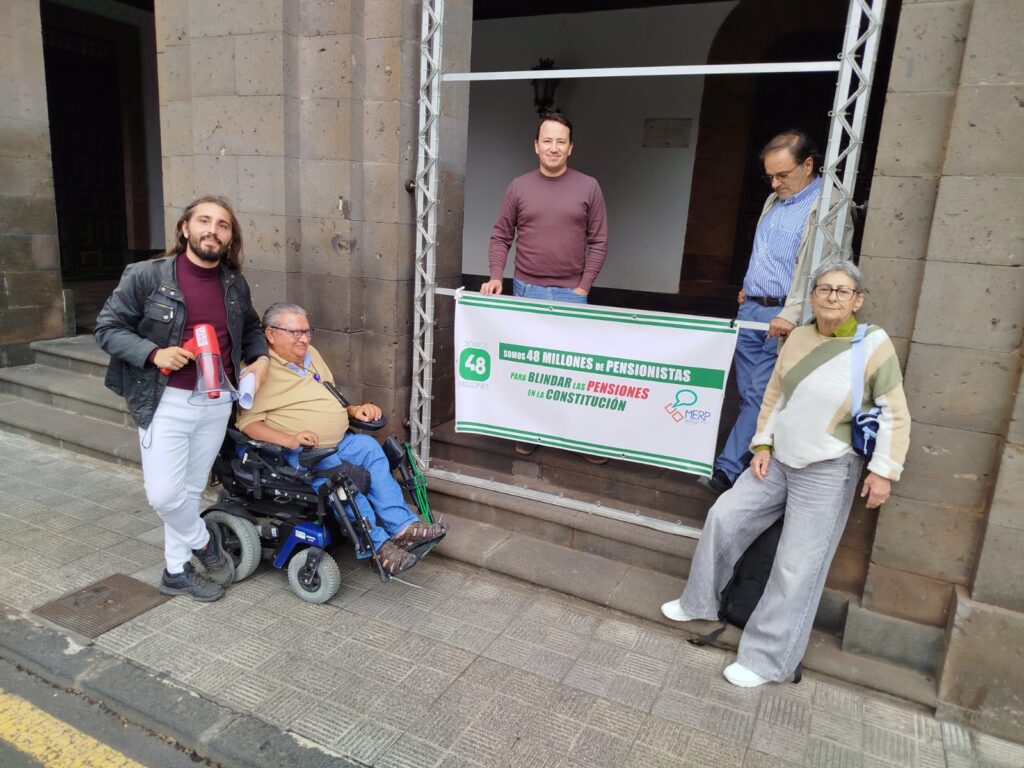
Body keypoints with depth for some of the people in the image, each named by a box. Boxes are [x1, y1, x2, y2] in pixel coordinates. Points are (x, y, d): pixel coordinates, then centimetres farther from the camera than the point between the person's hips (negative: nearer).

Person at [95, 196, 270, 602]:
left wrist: (261, 357, 4)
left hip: (217, 403, 4)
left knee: (191, 489, 13)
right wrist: (153, 353, -19)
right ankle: (204, 541, 22)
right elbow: (107, 326, -4)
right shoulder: (147, 276, -9)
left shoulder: (235, 284, 6)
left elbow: (250, 327, 23)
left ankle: (177, 569, 29)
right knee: (164, 494, -7)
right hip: (167, 402, -3)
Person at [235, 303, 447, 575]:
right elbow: (248, 421, -15)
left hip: (338, 442, 8)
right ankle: (379, 545, -24)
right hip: (299, 452, -7)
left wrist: (354, 409, 9)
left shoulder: (310, 354, 18)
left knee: (369, 446, -18)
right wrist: (290, 439, -29)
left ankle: (401, 526, -18)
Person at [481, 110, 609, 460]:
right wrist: (496, 277, -8)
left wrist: (583, 287, -6)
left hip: (570, 293, -1)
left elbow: (598, 242, 1)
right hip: (526, 290, 1)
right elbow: (501, 237, 6)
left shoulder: (588, 187, 1)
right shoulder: (518, 187, 3)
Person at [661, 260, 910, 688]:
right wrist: (762, 445, 3)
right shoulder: (799, 337, 1)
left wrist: (884, 470, -14)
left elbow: (895, 416, -10)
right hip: (777, 460, 6)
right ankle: (700, 602, 27)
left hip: (827, 474, -6)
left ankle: (765, 660, 11)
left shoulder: (874, 345, -14)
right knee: (724, 517, 6)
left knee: (796, 568, -2)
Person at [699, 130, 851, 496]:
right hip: (749, 310, 8)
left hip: (781, 318, -7)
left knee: (761, 397, -9)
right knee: (749, 395, 9)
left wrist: (792, 314, -25)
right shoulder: (774, 201, 17)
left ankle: (727, 472, -8)